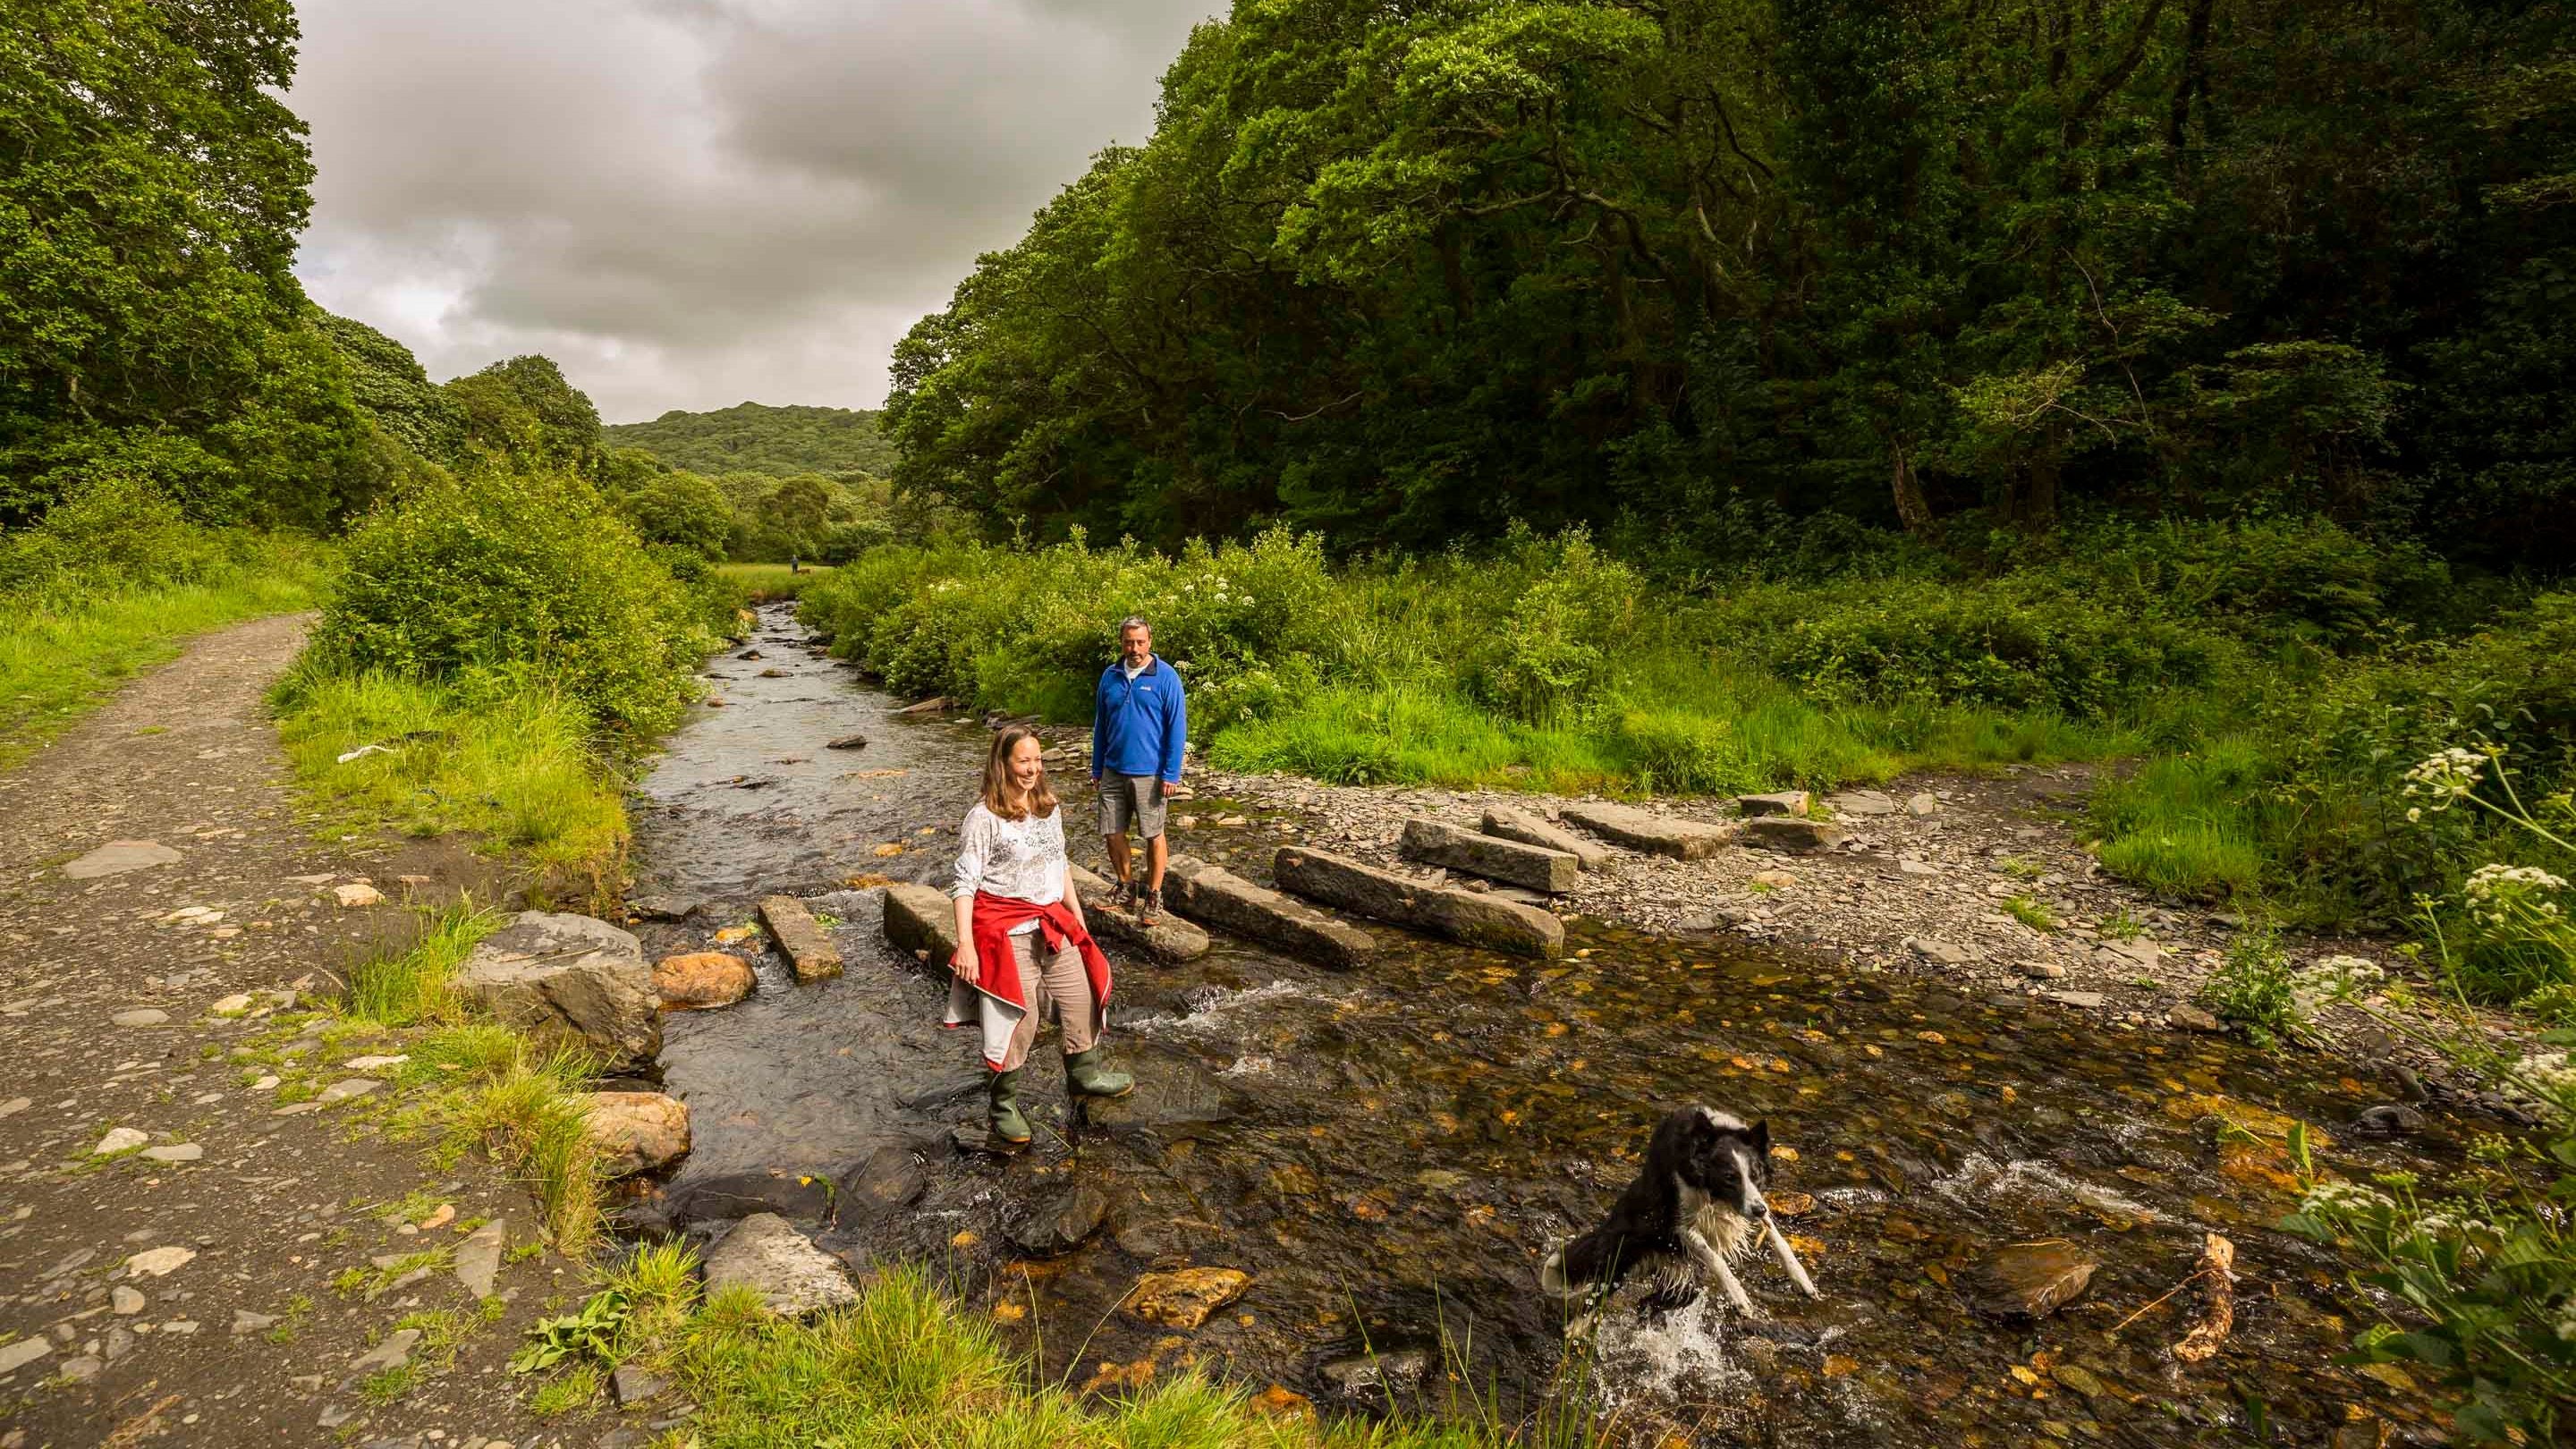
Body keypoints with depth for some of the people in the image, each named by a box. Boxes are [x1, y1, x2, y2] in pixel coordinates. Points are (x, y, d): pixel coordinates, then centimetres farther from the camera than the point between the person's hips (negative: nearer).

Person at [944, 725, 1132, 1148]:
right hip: (1006, 930, -7)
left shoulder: (1049, 808, 5)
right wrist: (965, 943, -21)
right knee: (1018, 1016, -1)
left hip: (1052, 925, 7)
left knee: (1081, 997, 15)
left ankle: (1084, 1073, 38)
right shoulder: (984, 817, -16)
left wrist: (1077, 914, 19)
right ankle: (1004, 1105, 19)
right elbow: (965, 883, -16)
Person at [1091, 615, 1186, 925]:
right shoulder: (1110, 676, 5)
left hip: (1149, 772, -4)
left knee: (1153, 835, 6)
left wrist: (1171, 773, -12)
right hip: (1113, 771, 5)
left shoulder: (1166, 677, -8)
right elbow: (1100, 724, 13)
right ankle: (1125, 886, 29)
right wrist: (1096, 768, 13)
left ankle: (1153, 896, 19)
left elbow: (1177, 727, -9)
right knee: (1113, 833, 9)